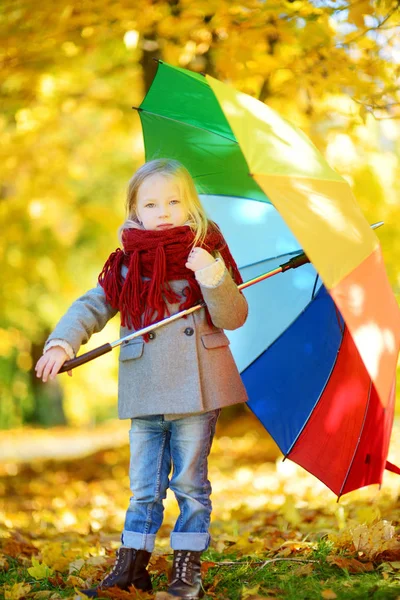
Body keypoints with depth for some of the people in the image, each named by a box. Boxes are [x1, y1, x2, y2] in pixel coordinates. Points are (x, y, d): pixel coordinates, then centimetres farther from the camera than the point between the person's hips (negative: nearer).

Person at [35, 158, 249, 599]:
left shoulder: (206, 255, -1)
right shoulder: (127, 265, 5)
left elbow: (234, 318, -6)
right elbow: (91, 306, 1)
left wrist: (214, 279, -24)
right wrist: (61, 343, -16)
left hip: (196, 393, -2)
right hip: (144, 395, 2)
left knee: (189, 484, 7)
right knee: (144, 488, 10)